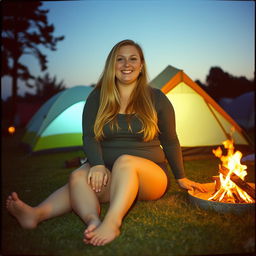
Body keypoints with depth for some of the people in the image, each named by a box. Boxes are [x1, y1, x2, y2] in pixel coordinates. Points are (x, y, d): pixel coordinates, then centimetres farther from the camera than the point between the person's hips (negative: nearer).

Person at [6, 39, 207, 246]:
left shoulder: (156, 98, 2)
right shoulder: (97, 98, 6)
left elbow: (170, 142, 8)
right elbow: (89, 137, -4)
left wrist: (181, 178, 14)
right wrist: (98, 165, -23)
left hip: (149, 178, -1)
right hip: (107, 175, 2)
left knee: (125, 161, -36)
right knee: (79, 177, -31)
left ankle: (111, 221, -52)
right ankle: (93, 221, -56)